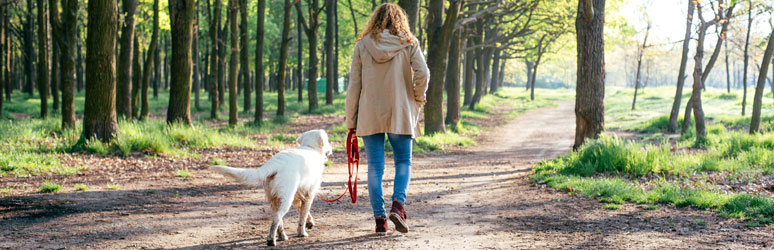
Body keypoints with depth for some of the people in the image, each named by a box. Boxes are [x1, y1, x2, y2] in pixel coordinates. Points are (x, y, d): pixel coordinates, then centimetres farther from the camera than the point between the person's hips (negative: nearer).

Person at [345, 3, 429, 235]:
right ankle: (398, 204, -11)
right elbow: (422, 73, -12)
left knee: (375, 167, 5)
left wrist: (351, 120, 8)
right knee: (403, 161, 11)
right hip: (400, 113, -1)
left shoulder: (363, 45, 4)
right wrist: (417, 99, 6)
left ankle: (379, 218, 2)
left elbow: (354, 84, 3)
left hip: (370, 115, 1)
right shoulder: (409, 43, 1)